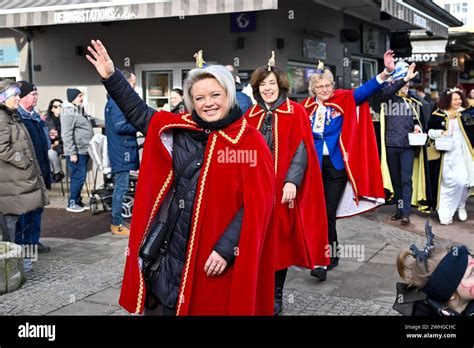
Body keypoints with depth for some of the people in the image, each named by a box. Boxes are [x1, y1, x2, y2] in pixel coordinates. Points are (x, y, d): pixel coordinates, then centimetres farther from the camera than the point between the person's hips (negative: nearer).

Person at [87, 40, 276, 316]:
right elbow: (140, 114, 18)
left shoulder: (251, 141, -9)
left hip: (215, 253, -5)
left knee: (211, 305, 8)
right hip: (172, 244, 5)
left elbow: (256, 204, -14)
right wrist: (111, 77, 13)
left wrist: (226, 249, -19)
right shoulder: (180, 129, 5)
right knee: (169, 304, 16)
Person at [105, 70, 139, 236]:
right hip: (122, 152, -11)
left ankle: (117, 221, 24)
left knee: (120, 187, 15)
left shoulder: (114, 100, 16)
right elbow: (120, 126, -24)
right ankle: (117, 224, 2)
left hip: (119, 151, 11)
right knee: (121, 187, -5)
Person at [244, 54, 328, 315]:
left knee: (280, 240, 4)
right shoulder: (250, 116, 10)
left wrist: (292, 181, -20)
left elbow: (302, 149, -9)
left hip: (282, 188, -3)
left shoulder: (295, 112, -1)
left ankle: (276, 295, 16)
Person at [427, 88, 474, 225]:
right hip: (446, 154, -1)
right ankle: (445, 213, 8)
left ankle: (460, 205, 21)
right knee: (449, 183, -4)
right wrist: (440, 133, -10)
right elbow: (429, 131, 6)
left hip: (462, 154, 1)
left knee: (463, 181, -8)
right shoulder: (438, 115, 2)